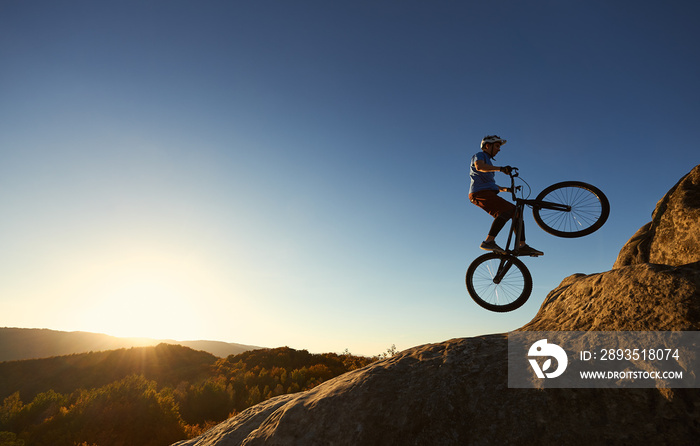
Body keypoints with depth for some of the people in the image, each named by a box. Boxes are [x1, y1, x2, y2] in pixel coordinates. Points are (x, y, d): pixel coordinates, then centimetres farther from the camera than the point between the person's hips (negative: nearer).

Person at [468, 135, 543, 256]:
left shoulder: (488, 161, 34)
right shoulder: (480, 155, 6)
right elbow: (479, 166, -21)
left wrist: (506, 189, 25)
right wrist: (500, 168, -30)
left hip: (489, 194, 9)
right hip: (480, 193, -9)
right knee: (508, 210, -29)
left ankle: (522, 246, -1)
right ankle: (489, 241, -37)